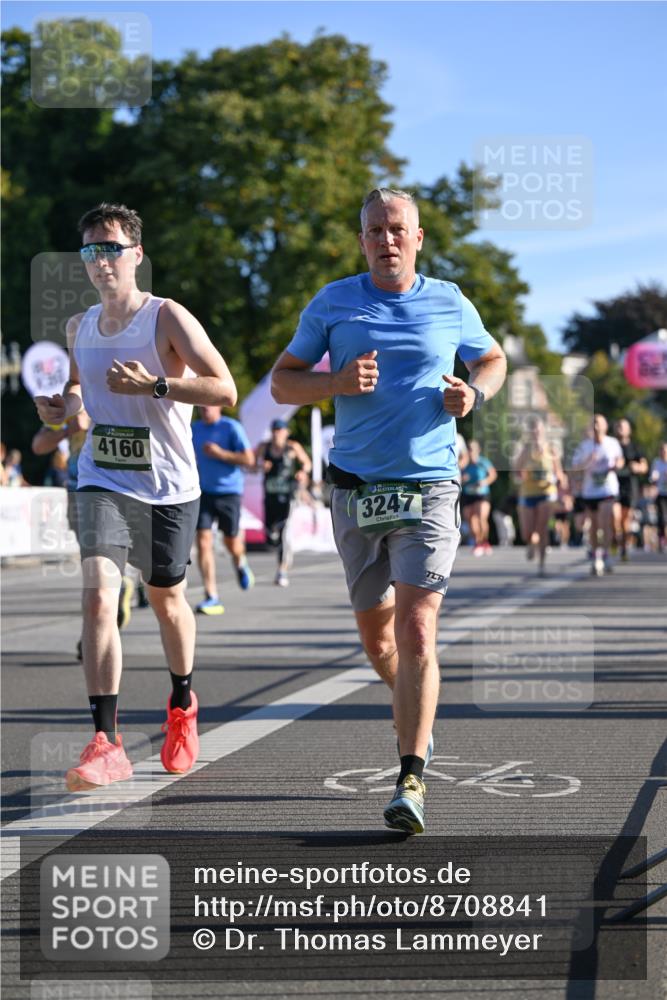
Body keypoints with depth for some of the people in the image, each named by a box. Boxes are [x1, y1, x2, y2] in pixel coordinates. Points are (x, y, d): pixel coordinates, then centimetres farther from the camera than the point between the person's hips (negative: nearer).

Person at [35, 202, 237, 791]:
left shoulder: (167, 318, -9)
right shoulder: (80, 328, 7)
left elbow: (225, 391, -15)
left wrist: (154, 384, -25)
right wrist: (64, 405, 3)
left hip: (169, 486, -2)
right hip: (103, 482, 3)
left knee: (166, 598, 15)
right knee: (99, 594, -17)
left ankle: (182, 705, 43)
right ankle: (106, 743, -18)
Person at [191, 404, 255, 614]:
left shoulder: (232, 428, -7)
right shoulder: (193, 429, 8)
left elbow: (249, 460, -11)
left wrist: (220, 454, -18)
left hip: (229, 492, -3)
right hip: (203, 492, 3)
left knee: (232, 544, 6)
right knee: (203, 542, -10)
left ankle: (240, 563, 45)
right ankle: (212, 598, -10)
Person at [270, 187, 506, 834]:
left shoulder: (450, 305, 5)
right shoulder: (333, 303, 4)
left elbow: (492, 359, 22)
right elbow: (282, 382, 7)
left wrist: (475, 393, -1)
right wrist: (338, 382, -12)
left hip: (429, 490, -2)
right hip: (356, 489, 2)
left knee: (416, 632, -15)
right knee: (375, 635, 12)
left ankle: (410, 781, -15)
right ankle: (415, 711, 43)